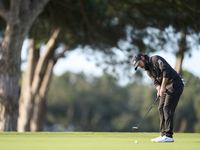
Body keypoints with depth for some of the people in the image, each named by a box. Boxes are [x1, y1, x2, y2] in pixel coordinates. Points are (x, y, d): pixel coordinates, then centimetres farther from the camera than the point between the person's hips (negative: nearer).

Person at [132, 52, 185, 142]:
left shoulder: (156, 59, -12)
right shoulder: (148, 70, 15)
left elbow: (166, 70, -24)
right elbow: (156, 81, 6)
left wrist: (162, 87, -22)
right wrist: (159, 89, -16)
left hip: (175, 84, -9)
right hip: (167, 88, 9)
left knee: (167, 108, -14)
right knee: (161, 108, 5)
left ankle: (169, 136, -16)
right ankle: (164, 134, 7)